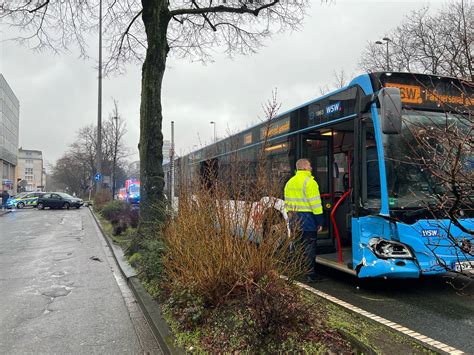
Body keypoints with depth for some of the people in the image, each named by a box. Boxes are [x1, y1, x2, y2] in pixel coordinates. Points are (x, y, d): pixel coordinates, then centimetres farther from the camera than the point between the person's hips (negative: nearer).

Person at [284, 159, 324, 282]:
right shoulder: (309, 182, -12)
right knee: (309, 248, 0)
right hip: (307, 220, -7)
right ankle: (310, 274, 5)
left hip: (294, 220, 7)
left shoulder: (290, 182, 12)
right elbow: (315, 203, -15)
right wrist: (320, 221, -9)